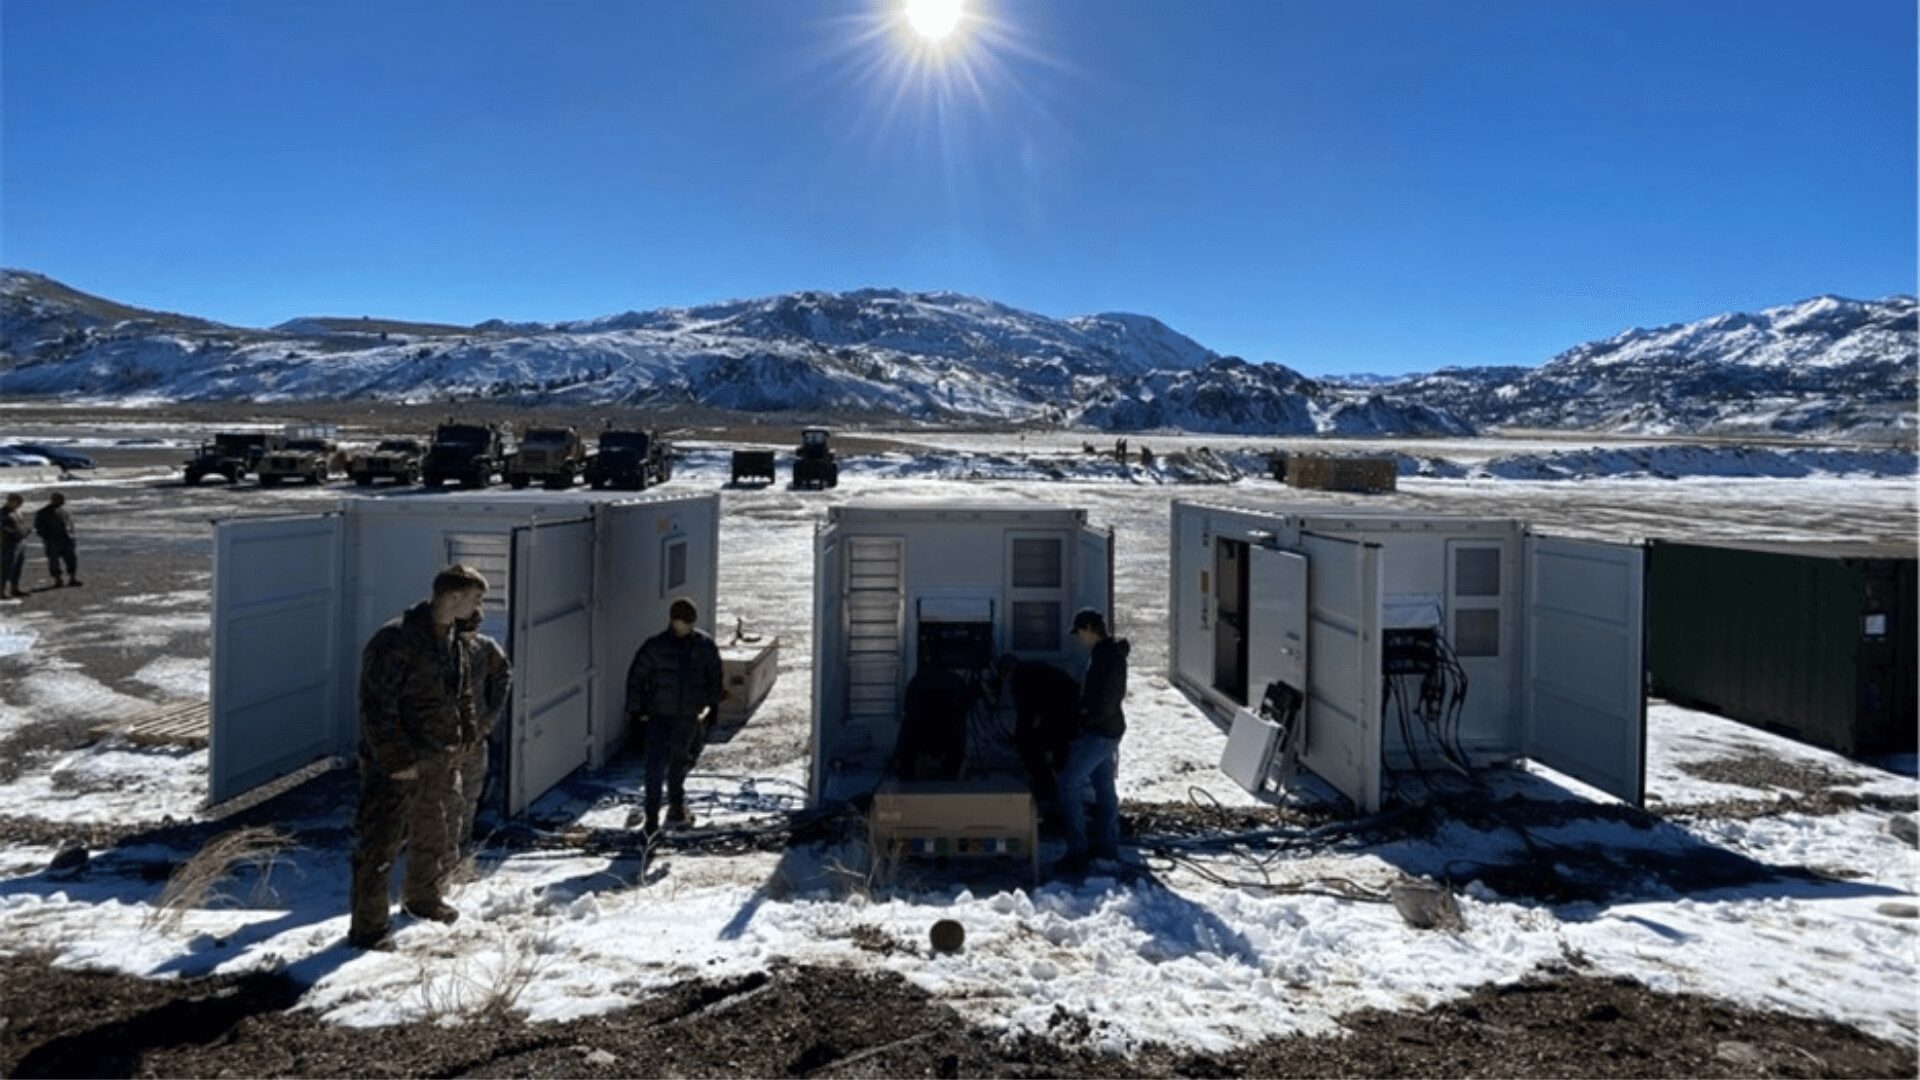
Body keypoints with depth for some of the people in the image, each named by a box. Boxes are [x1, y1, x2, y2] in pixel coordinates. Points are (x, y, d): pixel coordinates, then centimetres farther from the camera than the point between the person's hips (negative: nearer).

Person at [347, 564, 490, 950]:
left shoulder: (458, 642, 8)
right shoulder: (395, 641, -20)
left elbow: (467, 694, 21)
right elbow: (376, 707, -22)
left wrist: (467, 739, 14)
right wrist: (397, 759, -23)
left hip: (442, 761, 9)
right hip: (397, 766, -9)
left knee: (437, 836, 22)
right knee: (381, 844, -3)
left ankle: (423, 897, 43)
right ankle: (367, 927, 7)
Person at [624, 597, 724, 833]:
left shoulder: (705, 646, -3)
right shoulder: (654, 646, -11)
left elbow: (715, 676, 11)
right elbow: (636, 678, -4)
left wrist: (712, 703, 14)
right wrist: (635, 712, -4)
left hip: (689, 718, 3)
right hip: (659, 716, -3)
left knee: (680, 764, 19)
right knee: (655, 768, -10)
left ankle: (676, 809, 41)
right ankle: (652, 818, -1)